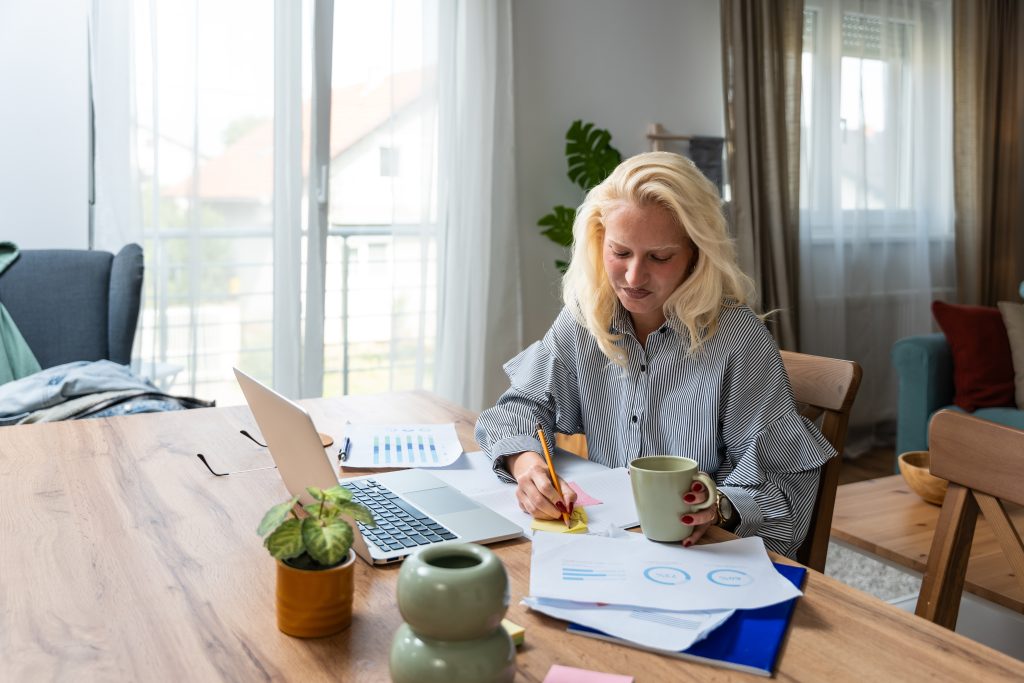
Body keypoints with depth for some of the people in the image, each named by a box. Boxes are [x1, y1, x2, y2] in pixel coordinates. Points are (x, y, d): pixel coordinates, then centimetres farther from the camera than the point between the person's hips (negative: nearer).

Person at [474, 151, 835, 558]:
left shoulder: (739, 339, -15)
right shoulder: (584, 319, -1)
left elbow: (778, 475, -12)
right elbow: (524, 403, 4)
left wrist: (719, 507, -33)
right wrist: (526, 462, -18)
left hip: (701, 554, -2)